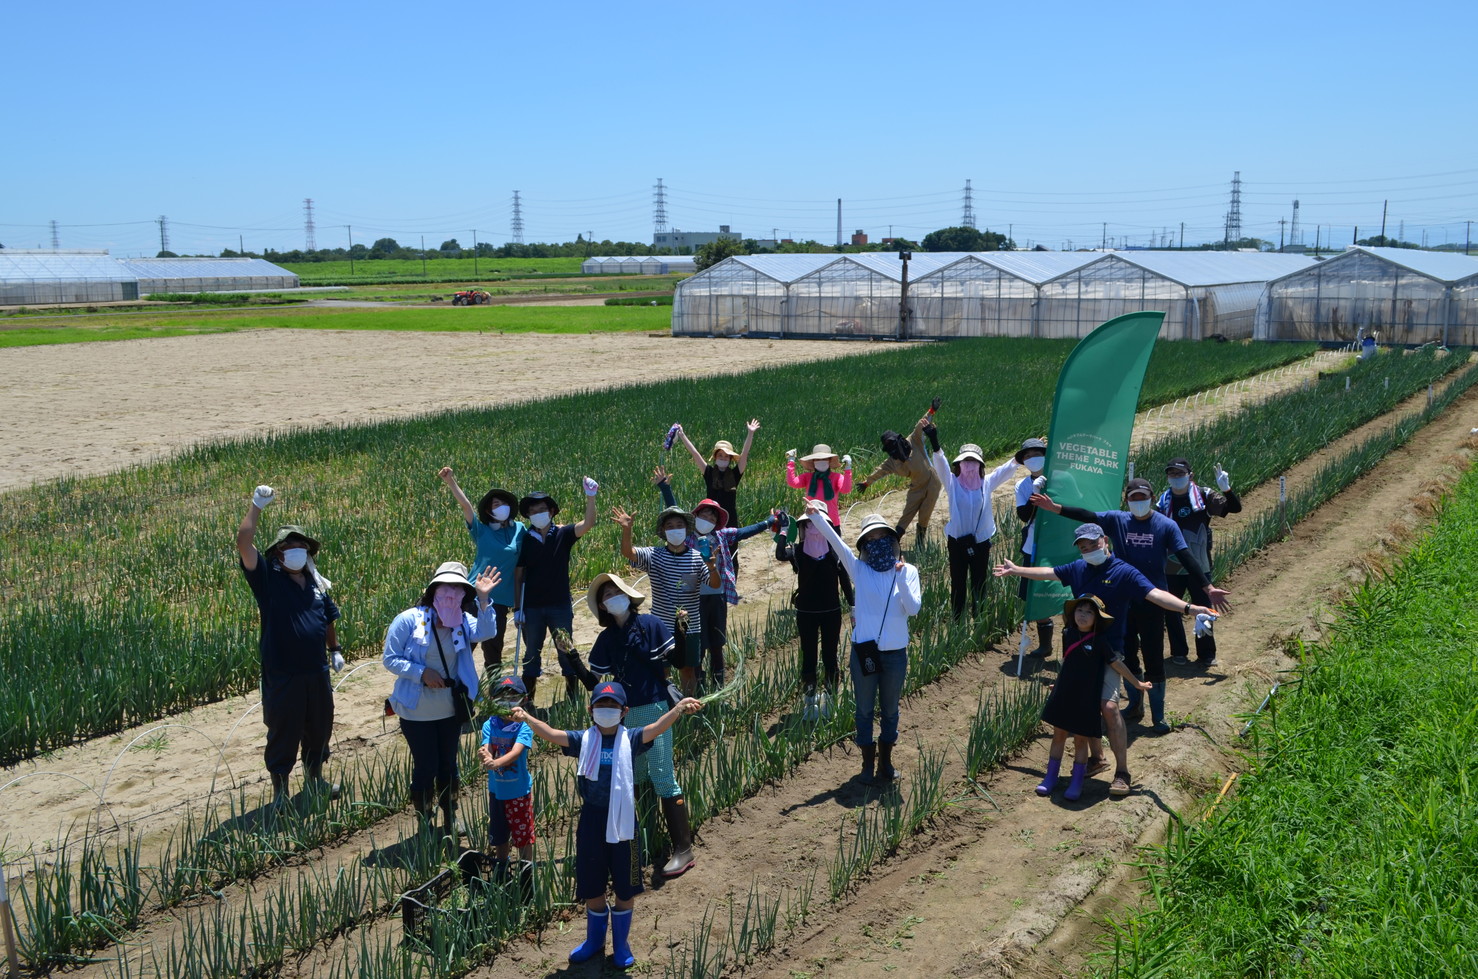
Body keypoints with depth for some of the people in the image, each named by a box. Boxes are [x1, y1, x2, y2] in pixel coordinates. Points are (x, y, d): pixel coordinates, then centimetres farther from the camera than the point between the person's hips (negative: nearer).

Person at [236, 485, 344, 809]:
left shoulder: (316, 583, 9)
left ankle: (314, 778, 38)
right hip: (282, 674, -5)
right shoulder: (268, 579, -6)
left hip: (317, 672, 5)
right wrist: (257, 505, -18)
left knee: (319, 728, 18)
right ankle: (280, 791, 18)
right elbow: (243, 543, -19)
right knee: (283, 734, 3)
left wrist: (335, 649, 17)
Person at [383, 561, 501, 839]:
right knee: (426, 767, 4)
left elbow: (485, 632, -23)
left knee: (448, 765, 17)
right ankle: (424, 823, 22)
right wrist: (421, 672, -22)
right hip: (416, 711, -4)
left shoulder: (463, 622, -3)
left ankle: (450, 819, 33)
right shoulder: (409, 620, -14)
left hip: (451, 710, 4)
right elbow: (389, 658, -11)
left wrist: (483, 600, -34)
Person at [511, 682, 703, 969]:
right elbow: (551, 734, -14)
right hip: (591, 819, 2)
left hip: (622, 819, -1)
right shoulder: (583, 740, -3)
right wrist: (527, 718, -29)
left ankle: (621, 943, 31)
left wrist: (679, 708, -40)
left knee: (625, 887, 10)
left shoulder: (630, 740, -8)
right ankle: (594, 940, 37)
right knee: (592, 886, 16)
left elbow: (657, 728, -23)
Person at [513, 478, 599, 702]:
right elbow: (518, 576, 0)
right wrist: (517, 608, -3)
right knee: (532, 653, 11)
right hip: (532, 607, 1)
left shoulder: (563, 534, -3)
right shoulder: (524, 540, -2)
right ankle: (528, 699, 20)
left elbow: (588, 523, -20)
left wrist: (590, 497, -35)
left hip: (560, 605, -1)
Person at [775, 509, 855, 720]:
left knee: (830, 657, 7)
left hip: (831, 612, 0)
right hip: (806, 613, 0)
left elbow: (845, 579, 2)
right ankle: (810, 701, 17)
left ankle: (831, 701, 18)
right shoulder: (798, 551, -4)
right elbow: (780, 555, -26)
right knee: (808, 657, 7)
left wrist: (853, 606, -1)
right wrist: (783, 530, -22)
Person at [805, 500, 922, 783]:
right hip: (864, 650, 0)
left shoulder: (908, 571, -2)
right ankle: (868, 762, 25)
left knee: (889, 710, 15)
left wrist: (900, 578, -24)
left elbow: (913, 608, -12)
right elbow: (835, 541, -16)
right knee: (865, 710, 10)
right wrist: (816, 516, -29)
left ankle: (886, 761, 30)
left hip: (895, 653, 0)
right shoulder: (859, 569, -3)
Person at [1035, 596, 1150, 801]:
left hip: (1086, 699, -3)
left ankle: (1077, 783, 17)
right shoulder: (1068, 634, 0)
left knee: (1081, 740, 6)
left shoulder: (1099, 641, -11)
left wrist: (1136, 683, 1)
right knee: (1058, 735, 11)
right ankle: (1051, 777, 23)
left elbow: (1116, 663, -4)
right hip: (1063, 694, 4)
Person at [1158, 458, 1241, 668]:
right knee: (1171, 611, 7)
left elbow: (1234, 508, -9)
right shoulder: (1164, 502, 1)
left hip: (1199, 566, -1)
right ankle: (1178, 652, 22)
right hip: (1172, 567, 2)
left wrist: (1226, 489, -26)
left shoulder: (1204, 496, -4)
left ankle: (1206, 654, 18)